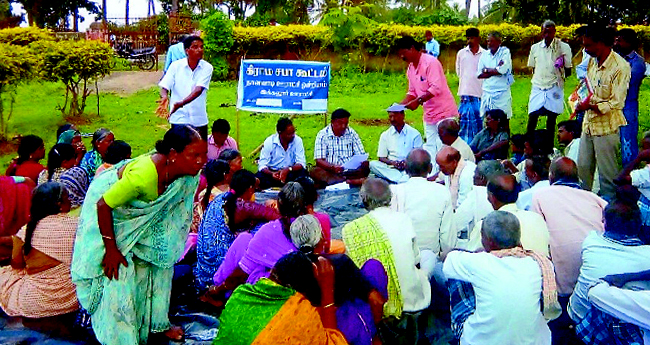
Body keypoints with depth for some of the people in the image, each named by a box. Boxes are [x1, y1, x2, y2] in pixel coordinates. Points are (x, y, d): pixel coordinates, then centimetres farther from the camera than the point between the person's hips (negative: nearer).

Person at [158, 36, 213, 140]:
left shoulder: (207, 68, -4)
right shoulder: (176, 66, -1)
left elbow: (199, 89, -17)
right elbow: (164, 87, -3)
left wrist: (181, 103, -33)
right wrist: (164, 97, -29)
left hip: (199, 119, 1)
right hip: (179, 119, -1)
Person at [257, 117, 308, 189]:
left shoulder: (297, 141, -7)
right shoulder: (269, 142, -8)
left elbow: (301, 164, -13)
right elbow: (262, 165, -11)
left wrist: (288, 169, -34)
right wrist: (272, 173, -33)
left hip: (290, 173, 0)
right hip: (272, 172, 0)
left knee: (302, 173, -30)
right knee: (259, 177, -31)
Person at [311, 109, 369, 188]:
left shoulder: (352, 133, 9)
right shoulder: (322, 135, 0)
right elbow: (319, 161, -9)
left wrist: (363, 163, -18)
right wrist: (332, 167, -29)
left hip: (350, 171, 2)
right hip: (329, 172, -2)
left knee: (366, 166, -24)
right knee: (315, 172, -32)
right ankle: (352, 181, -41)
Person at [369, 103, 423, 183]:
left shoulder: (414, 134, 6)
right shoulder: (385, 135, 13)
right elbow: (381, 158, 10)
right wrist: (392, 162, -11)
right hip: (390, 168, 3)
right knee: (372, 164, -28)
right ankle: (402, 179, -37)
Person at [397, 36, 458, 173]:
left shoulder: (430, 62, -16)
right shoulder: (410, 69, 11)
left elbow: (436, 88, -25)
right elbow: (412, 92, 16)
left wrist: (418, 101, -27)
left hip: (444, 113, -9)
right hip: (429, 115, 9)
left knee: (443, 148, -6)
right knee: (430, 148, 9)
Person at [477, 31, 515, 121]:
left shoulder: (505, 52, -1)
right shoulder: (484, 54, 10)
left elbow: (503, 70, -15)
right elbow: (479, 74, 3)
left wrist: (487, 70, -3)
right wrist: (495, 71, -9)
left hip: (502, 93, -4)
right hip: (487, 92, 4)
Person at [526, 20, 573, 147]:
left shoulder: (564, 47, 0)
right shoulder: (535, 47, 8)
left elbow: (568, 71, 2)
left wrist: (561, 65, -16)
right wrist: (538, 79, 12)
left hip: (554, 89, -2)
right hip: (537, 89, 2)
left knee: (551, 122, 2)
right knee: (531, 120, -3)